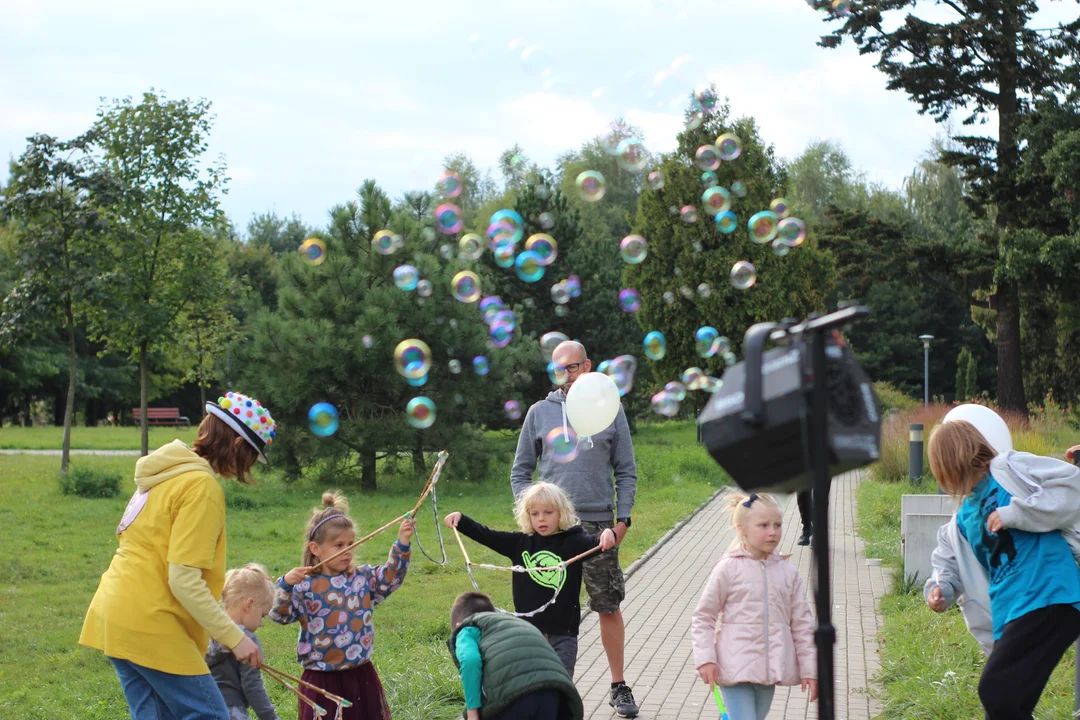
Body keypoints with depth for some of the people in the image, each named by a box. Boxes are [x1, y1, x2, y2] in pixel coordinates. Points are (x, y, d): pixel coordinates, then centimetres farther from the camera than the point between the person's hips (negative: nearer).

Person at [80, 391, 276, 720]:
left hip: (115, 614, 9)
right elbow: (185, 581, -20)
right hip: (148, 625, -9)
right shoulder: (202, 486, -15)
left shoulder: (168, 473, 13)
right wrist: (235, 637, -16)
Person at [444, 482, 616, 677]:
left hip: (562, 634, -3)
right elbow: (486, 536, 5)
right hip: (527, 631, 3)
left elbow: (593, 543, -22)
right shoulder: (520, 543, 4)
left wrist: (606, 535, -45)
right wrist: (460, 520, -6)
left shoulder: (573, 542, -5)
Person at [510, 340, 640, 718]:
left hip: (599, 525, 0)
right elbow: (520, 471, 10)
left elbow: (626, 471, 8)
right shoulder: (540, 413, 6)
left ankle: (619, 686, 14)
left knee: (609, 607, 4)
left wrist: (623, 519, -2)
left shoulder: (609, 410, 6)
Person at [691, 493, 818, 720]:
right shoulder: (728, 569, -7)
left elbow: (802, 623, 8)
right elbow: (703, 617, -2)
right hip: (735, 667, -4)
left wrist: (809, 668, 6)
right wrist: (705, 659, -10)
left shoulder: (787, 572, 4)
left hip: (769, 668, 4)